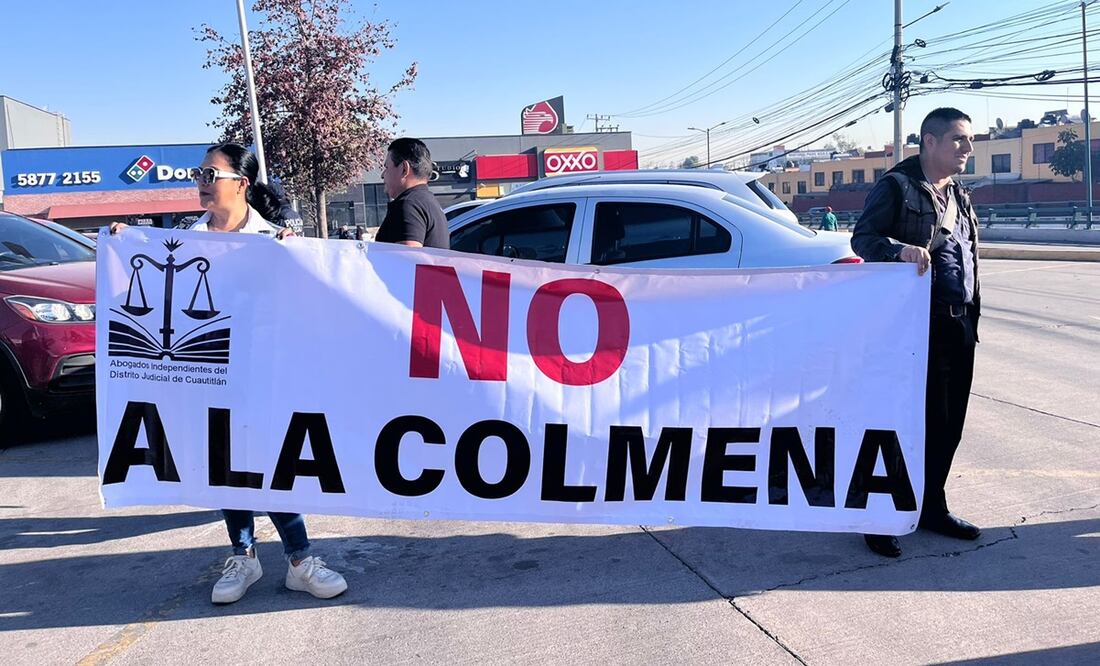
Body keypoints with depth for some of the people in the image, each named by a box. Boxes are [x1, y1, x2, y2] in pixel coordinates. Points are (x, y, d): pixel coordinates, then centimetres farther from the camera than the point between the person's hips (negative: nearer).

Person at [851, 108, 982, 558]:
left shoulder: (960, 197, 19)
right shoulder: (896, 187, -4)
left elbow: (968, 258, 23)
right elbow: (861, 238, -13)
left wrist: (971, 315, 18)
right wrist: (899, 248, -32)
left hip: (957, 323, 8)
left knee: (948, 421, 11)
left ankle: (931, 507, 25)